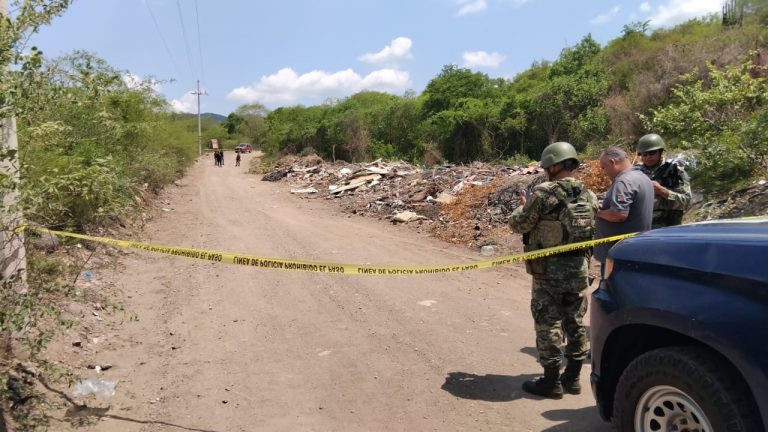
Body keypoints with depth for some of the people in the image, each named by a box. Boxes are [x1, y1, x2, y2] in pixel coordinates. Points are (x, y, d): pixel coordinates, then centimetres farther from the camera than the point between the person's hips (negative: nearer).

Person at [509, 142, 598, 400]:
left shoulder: (544, 194, -16)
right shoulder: (588, 195, 4)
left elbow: (518, 224, -11)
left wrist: (523, 207, 11)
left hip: (549, 271, -6)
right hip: (580, 268, 6)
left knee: (548, 325, 4)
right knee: (576, 323, 16)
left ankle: (552, 382, 12)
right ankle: (573, 377, 27)